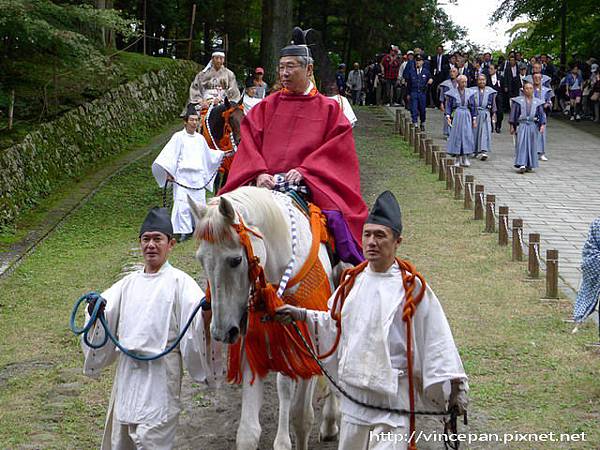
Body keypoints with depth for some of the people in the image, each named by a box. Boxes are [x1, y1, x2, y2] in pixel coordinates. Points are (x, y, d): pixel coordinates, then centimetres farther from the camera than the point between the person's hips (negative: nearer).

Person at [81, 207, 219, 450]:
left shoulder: (179, 282, -3)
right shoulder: (128, 283, 13)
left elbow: (197, 313, -18)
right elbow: (107, 317, 8)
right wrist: (96, 312, -14)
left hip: (161, 371, -6)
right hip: (127, 370, 6)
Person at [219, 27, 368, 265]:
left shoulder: (328, 109, 10)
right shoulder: (267, 106, 16)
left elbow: (337, 149, 0)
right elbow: (249, 143, 8)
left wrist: (304, 170, -14)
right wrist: (259, 172, -11)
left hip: (310, 187, -2)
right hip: (266, 184, 2)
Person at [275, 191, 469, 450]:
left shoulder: (412, 287, -8)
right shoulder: (352, 281, 6)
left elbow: (436, 340, -7)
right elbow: (333, 322, 21)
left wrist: (454, 388, -9)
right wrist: (300, 315, 10)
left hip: (393, 394, -5)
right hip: (354, 389, 5)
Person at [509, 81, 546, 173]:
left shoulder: (537, 102, 8)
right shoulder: (518, 101, 3)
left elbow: (542, 114, 5)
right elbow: (513, 114, 3)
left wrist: (542, 125, -10)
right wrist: (512, 126, -3)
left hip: (533, 126, 3)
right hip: (521, 125, -2)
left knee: (532, 146, 5)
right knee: (521, 145, -10)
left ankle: (529, 166, 13)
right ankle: (521, 165, -15)